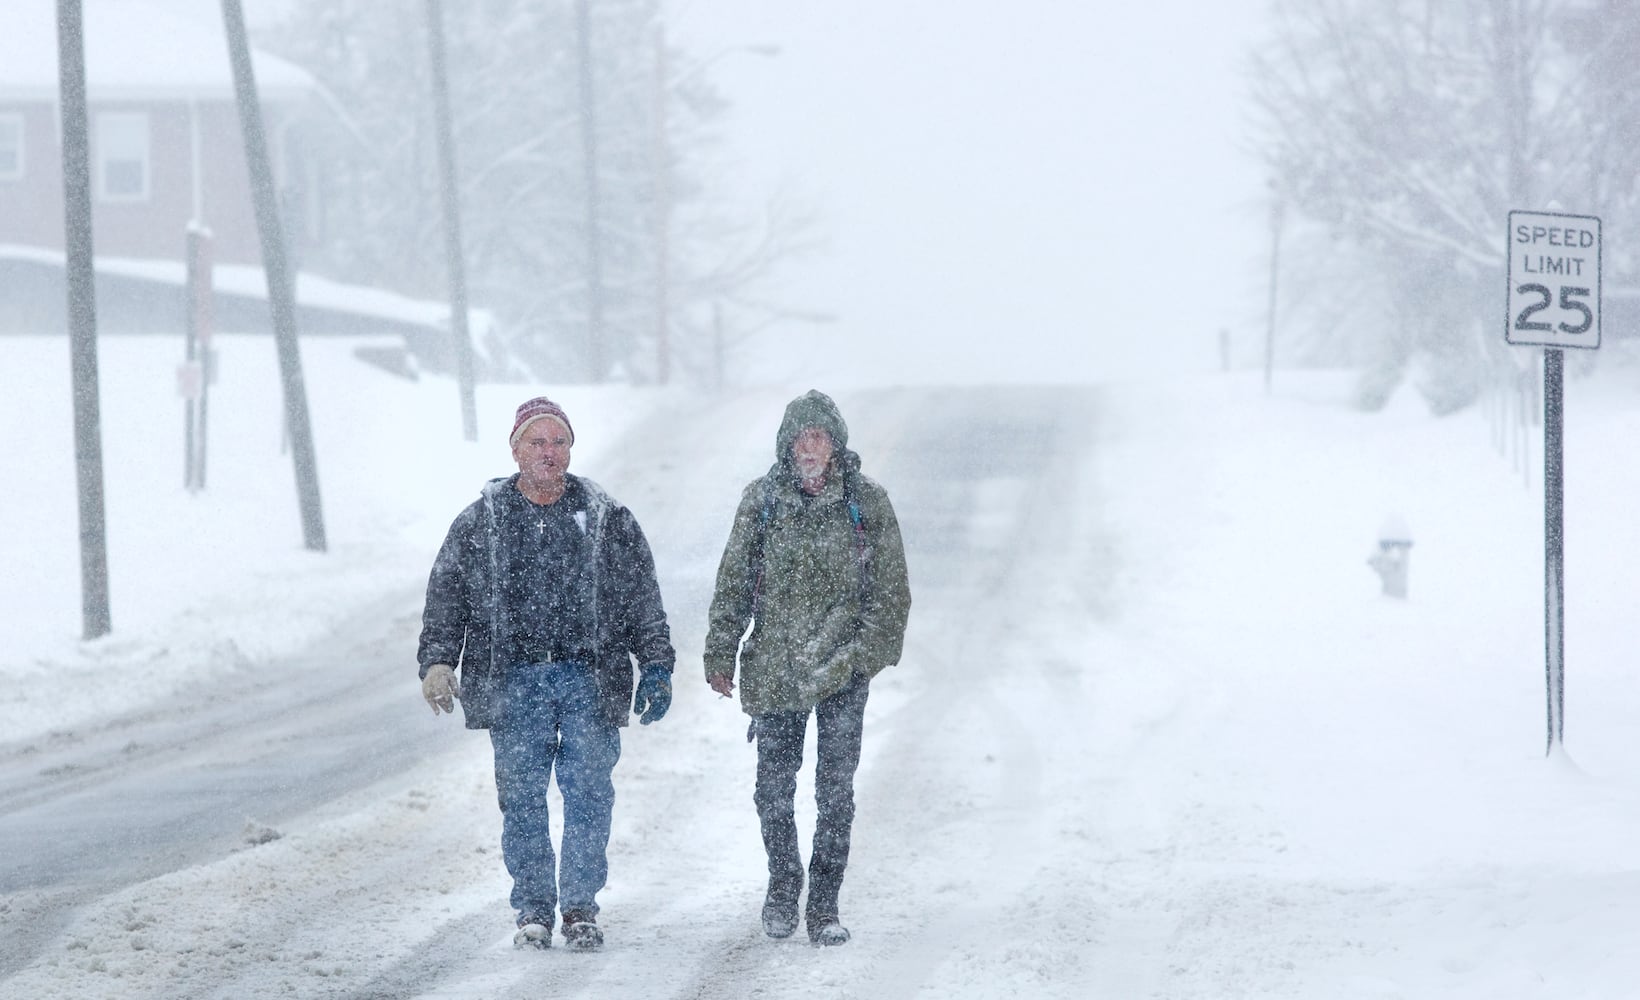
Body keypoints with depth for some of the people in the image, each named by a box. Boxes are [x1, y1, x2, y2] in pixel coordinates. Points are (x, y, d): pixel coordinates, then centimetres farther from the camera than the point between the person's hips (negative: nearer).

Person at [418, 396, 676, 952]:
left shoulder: (607, 521, 8)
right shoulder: (480, 524, 7)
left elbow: (644, 600, 11)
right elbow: (446, 597, 8)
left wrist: (656, 667, 5)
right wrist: (437, 661, -5)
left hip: (588, 679, 0)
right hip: (513, 681, 0)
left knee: (588, 794, -3)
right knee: (521, 797, 0)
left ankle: (581, 906, 6)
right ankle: (534, 908, 10)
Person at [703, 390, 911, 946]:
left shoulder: (867, 503, 2)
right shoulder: (762, 500, 5)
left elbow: (890, 586, 6)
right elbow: (733, 582, 9)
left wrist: (878, 646, -3)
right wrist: (721, 653, 6)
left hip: (843, 669, -1)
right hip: (774, 666, 1)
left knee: (836, 789, -2)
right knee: (774, 786, 5)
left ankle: (824, 906, 4)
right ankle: (783, 886, 25)